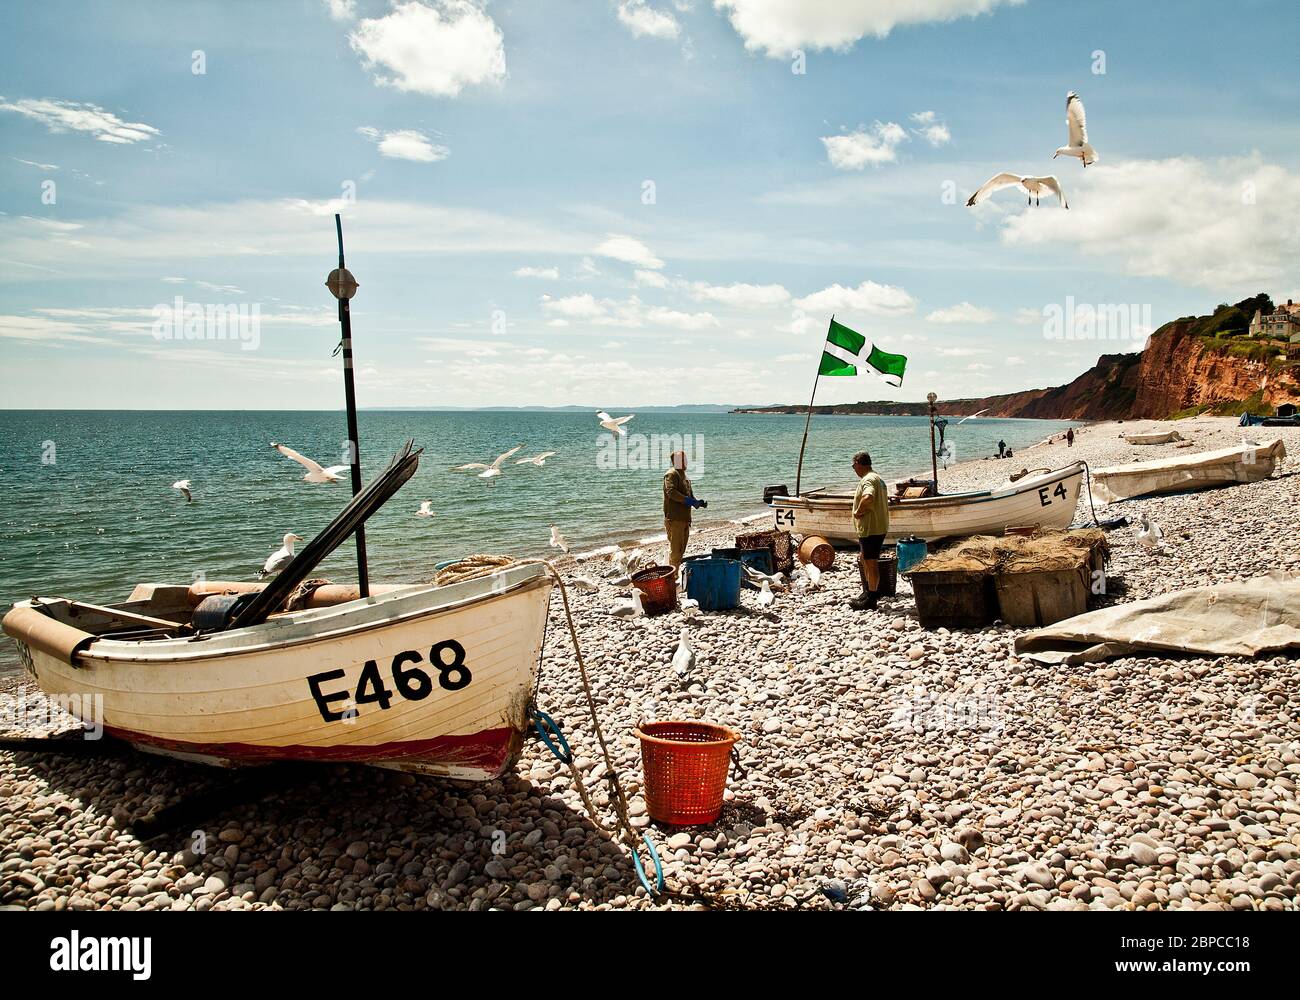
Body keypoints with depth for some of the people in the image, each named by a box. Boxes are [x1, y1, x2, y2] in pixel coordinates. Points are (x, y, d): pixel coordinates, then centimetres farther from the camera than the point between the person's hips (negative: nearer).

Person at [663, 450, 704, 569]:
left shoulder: (683, 475, 22)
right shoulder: (671, 474, -8)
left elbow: (689, 495, 26)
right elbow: (671, 492, -22)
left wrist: (697, 502, 6)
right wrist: (689, 501, -26)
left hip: (684, 518, 10)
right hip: (674, 519, -10)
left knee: (681, 549, 13)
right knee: (675, 548, -8)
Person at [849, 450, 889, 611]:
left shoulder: (867, 480, -18)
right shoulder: (878, 479, 17)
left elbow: (868, 498, -38)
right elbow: (884, 502, 27)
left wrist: (858, 511, -23)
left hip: (870, 529, -11)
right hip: (879, 527, 11)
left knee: (871, 562, -4)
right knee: (863, 559, 22)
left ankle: (871, 600, 3)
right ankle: (868, 592, 30)